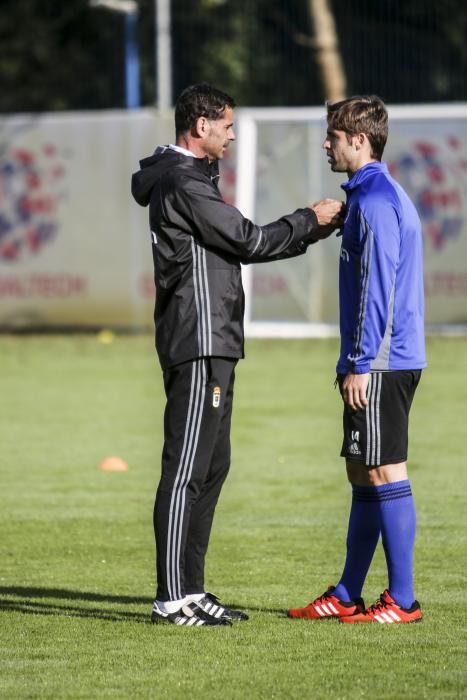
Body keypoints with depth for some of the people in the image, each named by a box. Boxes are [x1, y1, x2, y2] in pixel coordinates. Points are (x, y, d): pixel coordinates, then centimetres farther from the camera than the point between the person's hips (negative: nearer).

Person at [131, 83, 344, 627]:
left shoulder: (190, 180, 20)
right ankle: (172, 598, -8)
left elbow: (244, 245, 20)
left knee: (213, 466, 13)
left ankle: (190, 589, 17)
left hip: (212, 346, 11)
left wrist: (318, 227, 14)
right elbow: (249, 242, -14)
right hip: (199, 344, -11)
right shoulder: (184, 184, -13)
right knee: (186, 469, -9)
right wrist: (309, 220, 0)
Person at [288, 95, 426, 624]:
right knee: (363, 476, 13)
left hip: (380, 363, -10)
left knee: (385, 475, -7)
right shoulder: (383, 195, 18)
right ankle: (347, 596, 18)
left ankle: (402, 600, -5)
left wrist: (359, 363, -18)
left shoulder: (374, 201, -14)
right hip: (379, 363, 10)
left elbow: (378, 289, -19)